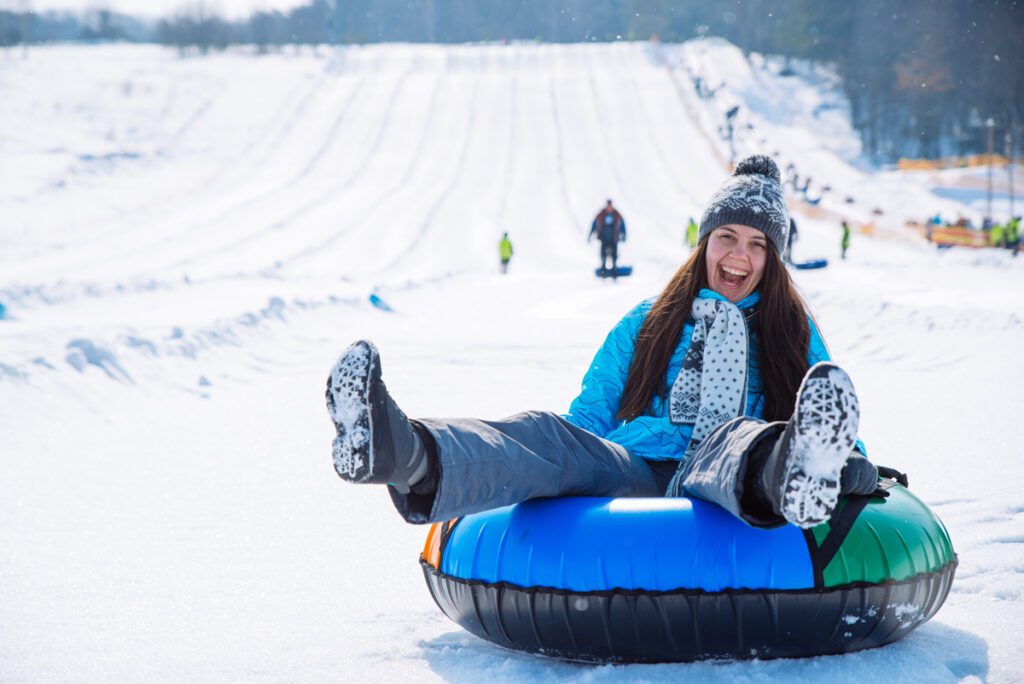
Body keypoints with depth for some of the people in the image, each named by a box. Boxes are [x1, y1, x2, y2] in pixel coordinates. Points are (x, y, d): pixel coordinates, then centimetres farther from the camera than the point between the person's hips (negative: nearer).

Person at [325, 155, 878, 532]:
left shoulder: (795, 333, 23)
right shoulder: (647, 324, 26)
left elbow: (834, 419, 20)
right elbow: (589, 415, 23)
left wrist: (855, 464, -4)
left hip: (715, 491, -2)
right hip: (633, 476, 2)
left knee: (733, 436, -39)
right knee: (547, 432, -29)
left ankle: (792, 474, -80)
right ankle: (407, 458, -62)